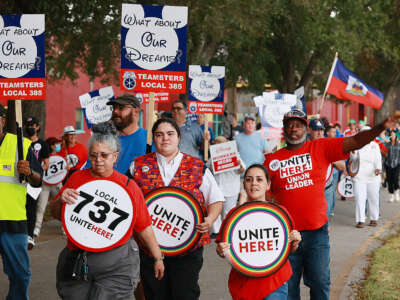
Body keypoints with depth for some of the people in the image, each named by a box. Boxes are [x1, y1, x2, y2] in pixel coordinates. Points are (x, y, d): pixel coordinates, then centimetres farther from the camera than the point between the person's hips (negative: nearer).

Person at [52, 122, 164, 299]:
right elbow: (56, 214, 12)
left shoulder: (129, 186, 2)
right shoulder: (77, 178, 7)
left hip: (116, 265, -3)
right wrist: (61, 200, -9)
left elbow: (144, 227, 6)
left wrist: (157, 257, 8)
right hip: (76, 261, 3)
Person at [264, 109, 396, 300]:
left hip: (317, 230, -1)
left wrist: (381, 128, -18)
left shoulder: (321, 148, 2)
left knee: (320, 283, 6)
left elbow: (355, 142, -6)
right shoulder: (273, 159, 4)